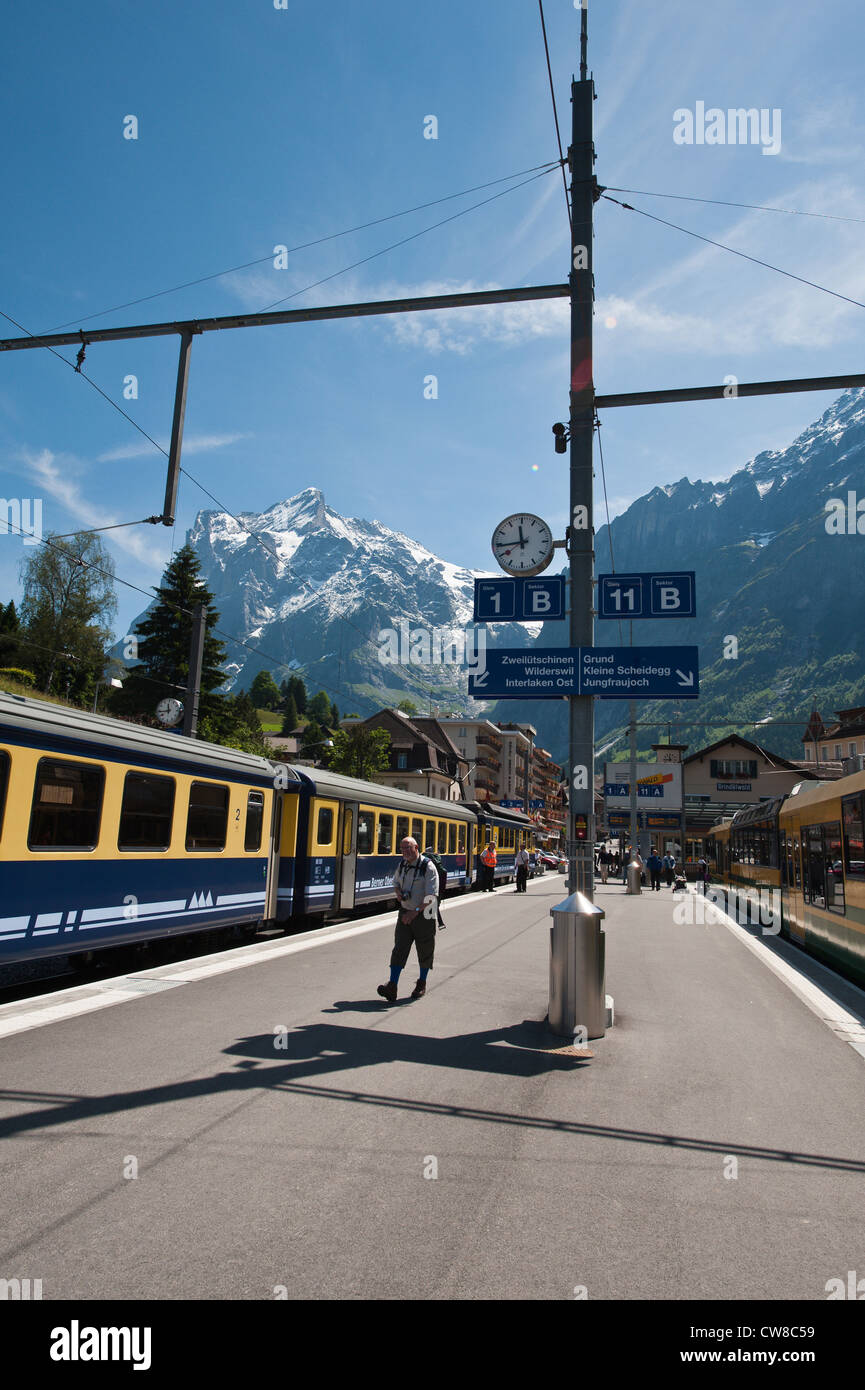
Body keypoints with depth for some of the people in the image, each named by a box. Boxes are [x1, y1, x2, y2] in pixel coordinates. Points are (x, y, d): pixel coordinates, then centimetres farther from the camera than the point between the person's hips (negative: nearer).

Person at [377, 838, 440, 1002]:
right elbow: (396, 881, 25)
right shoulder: (402, 864, 5)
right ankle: (392, 987, -11)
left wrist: (415, 911, -31)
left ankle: (422, 985, 27)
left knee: (425, 951, 9)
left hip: (424, 915, -5)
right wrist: (399, 893, 3)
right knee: (399, 949, -6)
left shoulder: (428, 867, -15)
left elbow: (431, 896, -22)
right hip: (405, 912, 5)